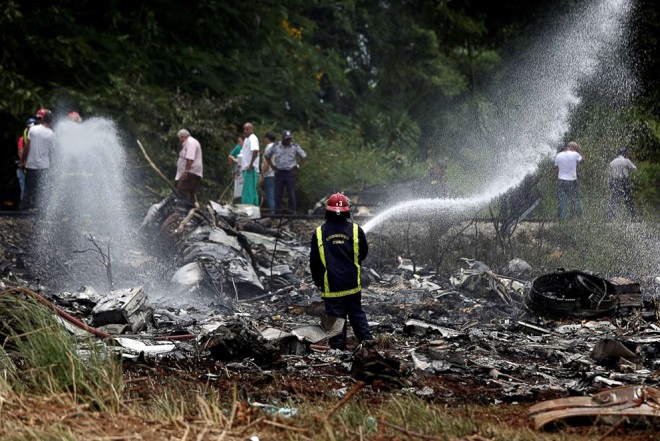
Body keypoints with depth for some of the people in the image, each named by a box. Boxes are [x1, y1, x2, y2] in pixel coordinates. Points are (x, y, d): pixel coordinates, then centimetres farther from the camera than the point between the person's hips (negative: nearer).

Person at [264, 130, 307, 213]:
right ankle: (277, 212, 6)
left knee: (291, 193, -4)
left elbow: (304, 156, 10)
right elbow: (267, 156, 15)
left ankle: (292, 211, -1)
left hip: (290, 173, -1)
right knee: (278, 193, 1)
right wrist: (272, 166, 6)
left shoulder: (295, 146, 3)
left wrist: (298, 166, 2)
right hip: (279, 172, 1)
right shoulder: (275, 146, 4)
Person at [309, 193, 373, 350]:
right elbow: (363, 253, 10)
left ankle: (338, 347, 4)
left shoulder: (319, 233, -6)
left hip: (330, 285, -2)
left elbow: (314, 261, 2)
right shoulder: (356, 230, -5)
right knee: (357, 315, 14)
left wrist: (317, 281, 15)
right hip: (352, 284, 2)